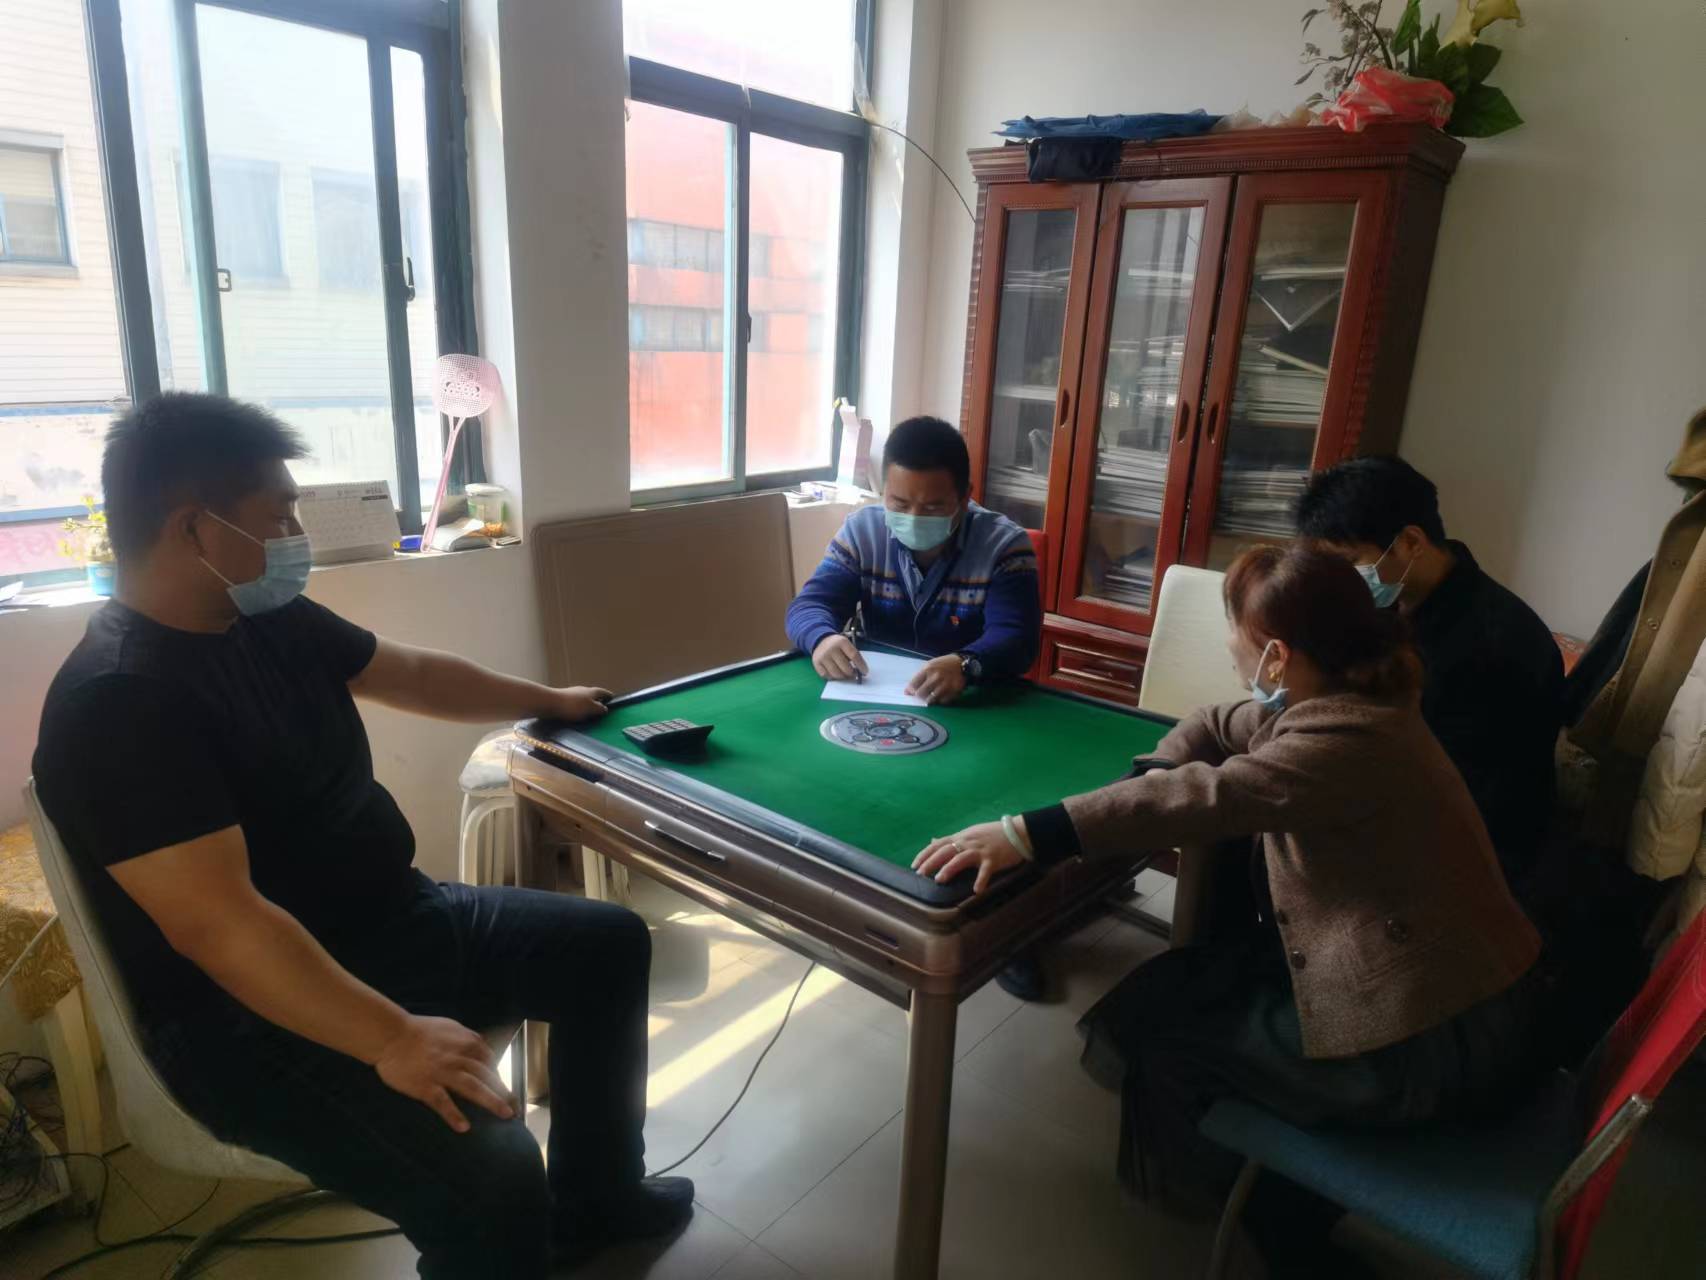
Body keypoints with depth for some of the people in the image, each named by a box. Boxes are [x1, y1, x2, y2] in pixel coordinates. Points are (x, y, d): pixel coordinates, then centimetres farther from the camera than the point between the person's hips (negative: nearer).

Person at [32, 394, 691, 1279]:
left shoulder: (275, 621, 3)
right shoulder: (116, 704, -24)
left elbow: (414, 674, 19)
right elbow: (218, 923, -31)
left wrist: (550, 701, 29)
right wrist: (393, 1038, -35)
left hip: (387, 920, 10)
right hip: (250, 1013, -9)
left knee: (610, 942, 12)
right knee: (491, 1177, -29)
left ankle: (596, 1201, 28)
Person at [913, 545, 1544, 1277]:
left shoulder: (1347, 739, -28)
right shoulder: (1340, 698, 2)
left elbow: (1211, 797, -39)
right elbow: (1216, 730, 11)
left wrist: (1026, 834, -42)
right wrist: (1149, 798, -10)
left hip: (1437, 1037, -9)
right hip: (1432, 984, 9)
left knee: (1164, 1034, 2)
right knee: (1182, 984, 14)